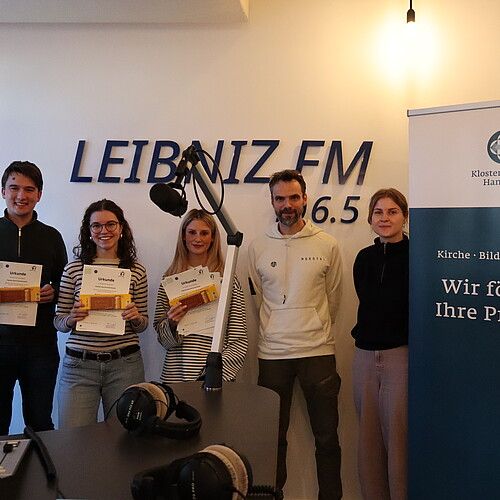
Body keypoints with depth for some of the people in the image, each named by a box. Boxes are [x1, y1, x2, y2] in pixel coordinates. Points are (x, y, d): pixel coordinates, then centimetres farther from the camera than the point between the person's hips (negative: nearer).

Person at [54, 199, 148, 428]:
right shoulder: (74, 269, 2)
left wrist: (136, 317, -9)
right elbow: (58, 321, 9)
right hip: (79, 365, -1)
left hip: (125, 364, 1)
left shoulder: (137, 271, 5)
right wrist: (71, 319, -12)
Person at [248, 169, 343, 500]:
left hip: (318, 351, -1)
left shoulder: (327, 245, 1)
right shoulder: (258, 248, 4)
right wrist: (277, 330, 12)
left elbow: (334, 298, 10)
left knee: (327, 436, 7)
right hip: (272, 353, 1)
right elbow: (257, 298, 12)